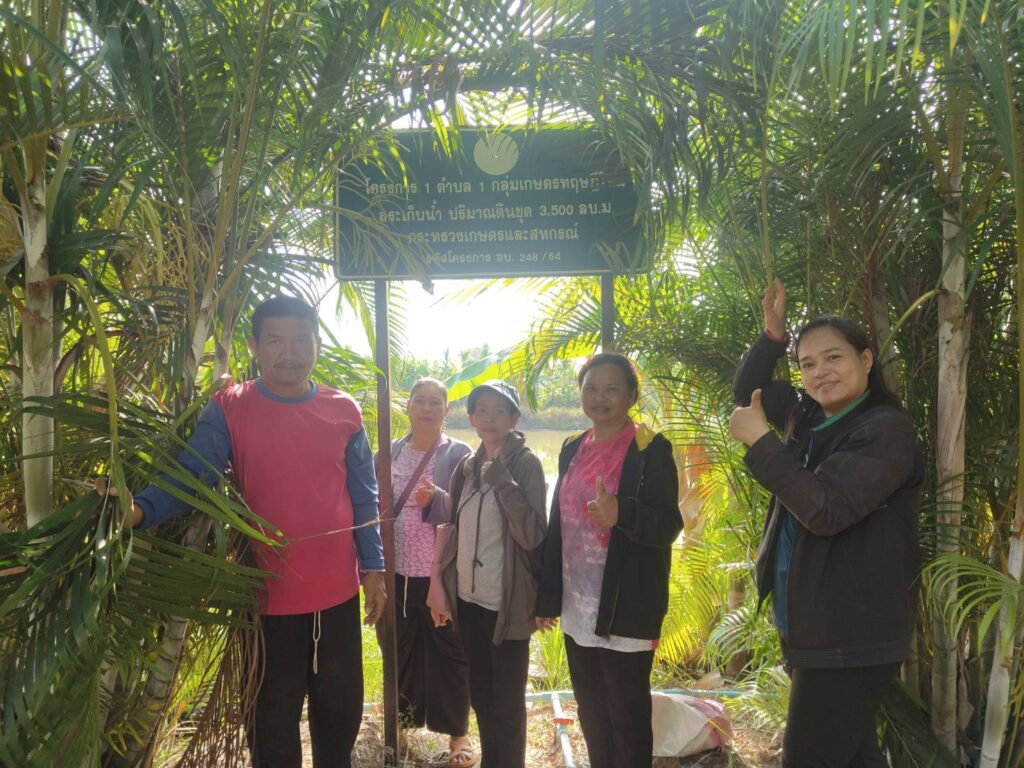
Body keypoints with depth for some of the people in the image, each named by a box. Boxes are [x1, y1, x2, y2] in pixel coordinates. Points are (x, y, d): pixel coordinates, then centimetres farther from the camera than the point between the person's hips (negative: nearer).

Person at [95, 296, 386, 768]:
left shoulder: (344, 412, 0)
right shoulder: (228, 410, -7)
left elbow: (363, 498, 6)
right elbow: (192, 475, -18)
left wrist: (373, 567, 5)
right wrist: (141, 509, -38)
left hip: (338, 591, 3)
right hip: (270, 594, -2)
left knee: (341, 707, 19)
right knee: (274, 716, 14)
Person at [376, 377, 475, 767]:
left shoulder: (459, 453, -5)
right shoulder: (390, 452, 6)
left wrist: (436, 499, -28)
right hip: (397, 570, 4)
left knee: (447, 651, 6)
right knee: (401, 646, 15)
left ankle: (458, 732, 21)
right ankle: (405, 716, 37)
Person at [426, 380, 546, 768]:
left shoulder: (526, 463, -10)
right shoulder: (466, 466, 5)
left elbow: (532, 535, -20)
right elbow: (453, 531, 12)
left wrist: (501, 478, -23)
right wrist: (441, 591, 12)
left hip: (507, 602, -5)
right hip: (468, 597, 5)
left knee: (507, 699, 6)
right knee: (479, 692, 17)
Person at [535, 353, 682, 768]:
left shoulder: (651, 449, -9)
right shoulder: (572, 449, 9)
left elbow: (668, 526, -15)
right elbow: (559, 525, 12)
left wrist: (621, 514, -35)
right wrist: (547, 597, 11)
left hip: (626, 610, -6)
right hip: (577, 607, 6)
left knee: (627, 716, 4)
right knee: (590, 713, 16)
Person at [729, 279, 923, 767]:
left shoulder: (886, 431, -16)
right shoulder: (807, 418, 8)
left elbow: (824, 509, -27)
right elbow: (748, 390, 21)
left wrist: (759, 439, -22)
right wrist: (773, 333, 4)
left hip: (851, 639, -8)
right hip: (806, 627, 8)